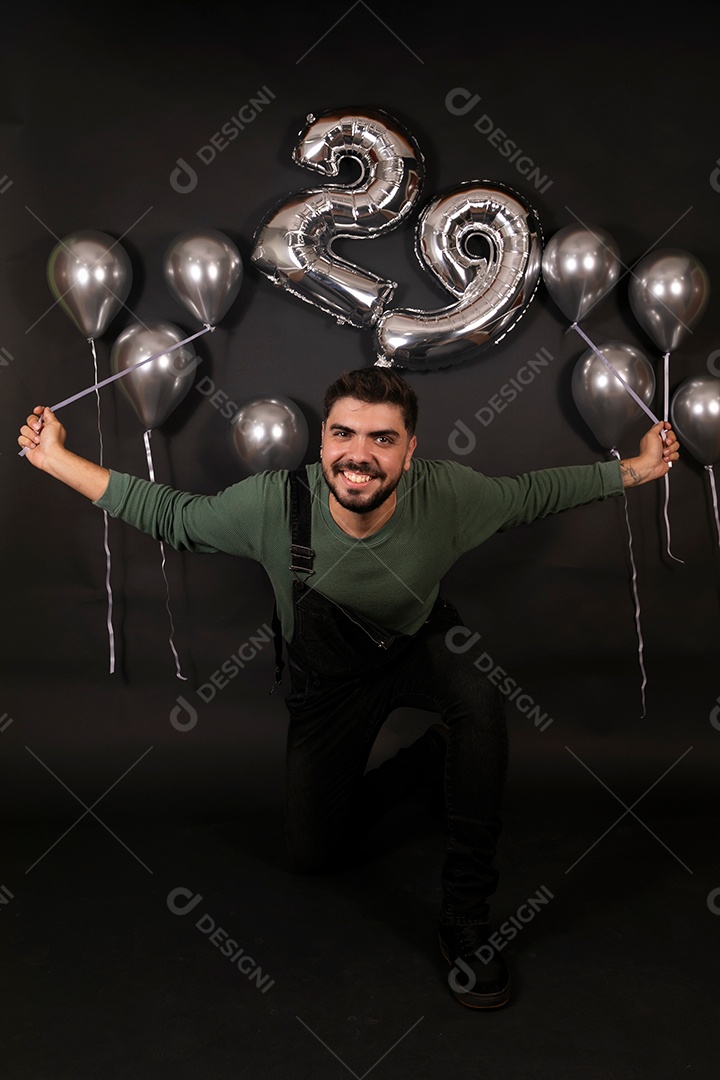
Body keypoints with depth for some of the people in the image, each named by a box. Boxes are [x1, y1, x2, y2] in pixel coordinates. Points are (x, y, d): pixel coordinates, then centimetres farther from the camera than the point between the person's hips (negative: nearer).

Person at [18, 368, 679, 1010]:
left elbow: (534, 494, -8)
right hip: (329, 676, 1)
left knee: (479, 699, -36)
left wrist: (637, 468, -8)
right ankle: (423, 764, 26)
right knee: (313, 852, 2)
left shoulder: (446, 493, -27)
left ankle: (466, 914, -18)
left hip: (421, 644, 0)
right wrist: (57, 459, -17)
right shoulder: (274, 504, -29)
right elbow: (170, 515, -13)